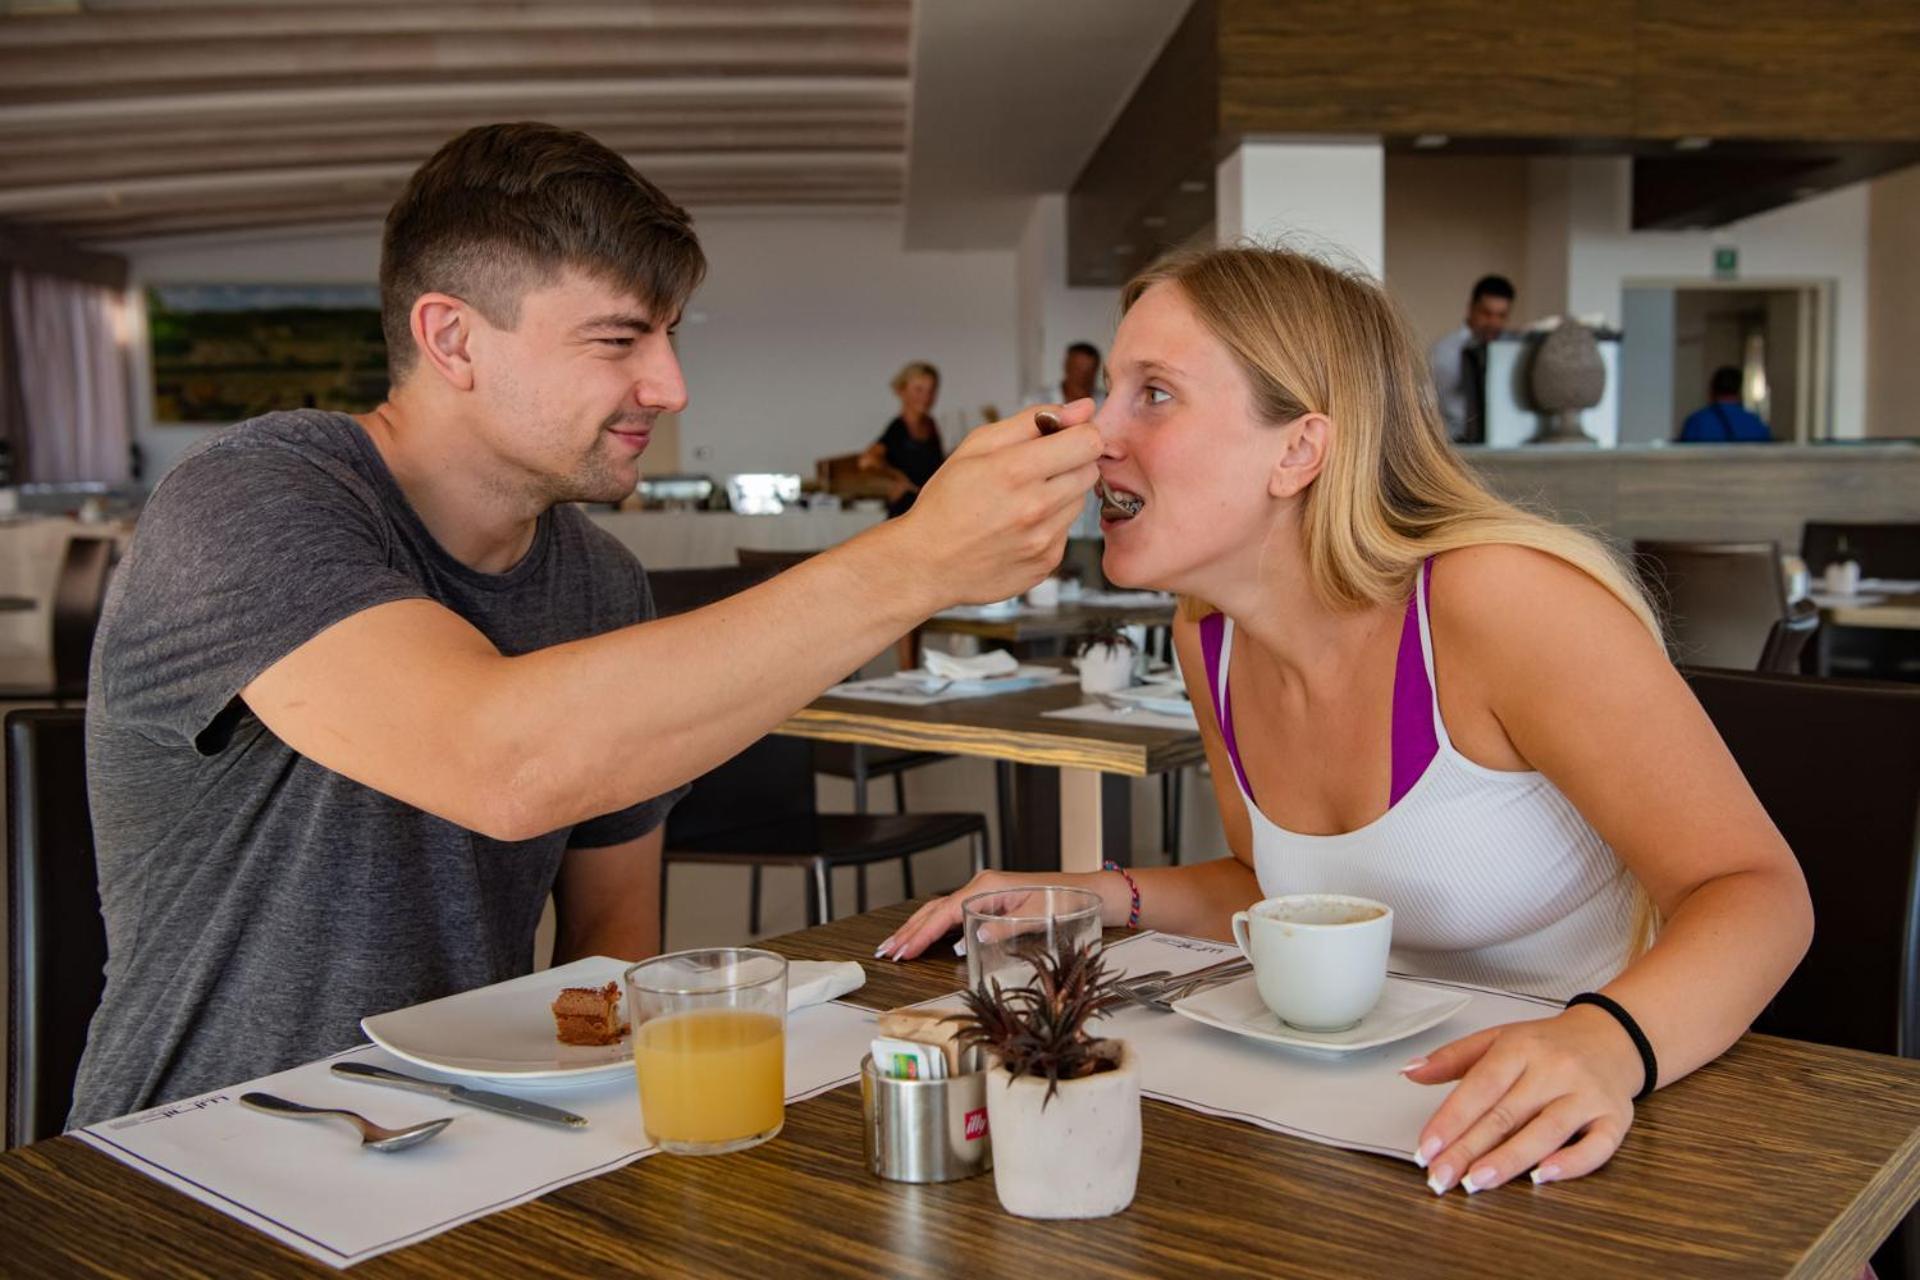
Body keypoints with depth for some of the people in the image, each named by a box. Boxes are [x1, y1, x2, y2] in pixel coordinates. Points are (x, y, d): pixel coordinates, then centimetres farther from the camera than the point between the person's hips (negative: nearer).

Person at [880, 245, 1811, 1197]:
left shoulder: (1498, 601, -22)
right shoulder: (1209, 640, -3)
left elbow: (1756, 890, -20)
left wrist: (1608, 1042, -39)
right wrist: (1104, 899, -3)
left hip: (1595, 1130, -2)